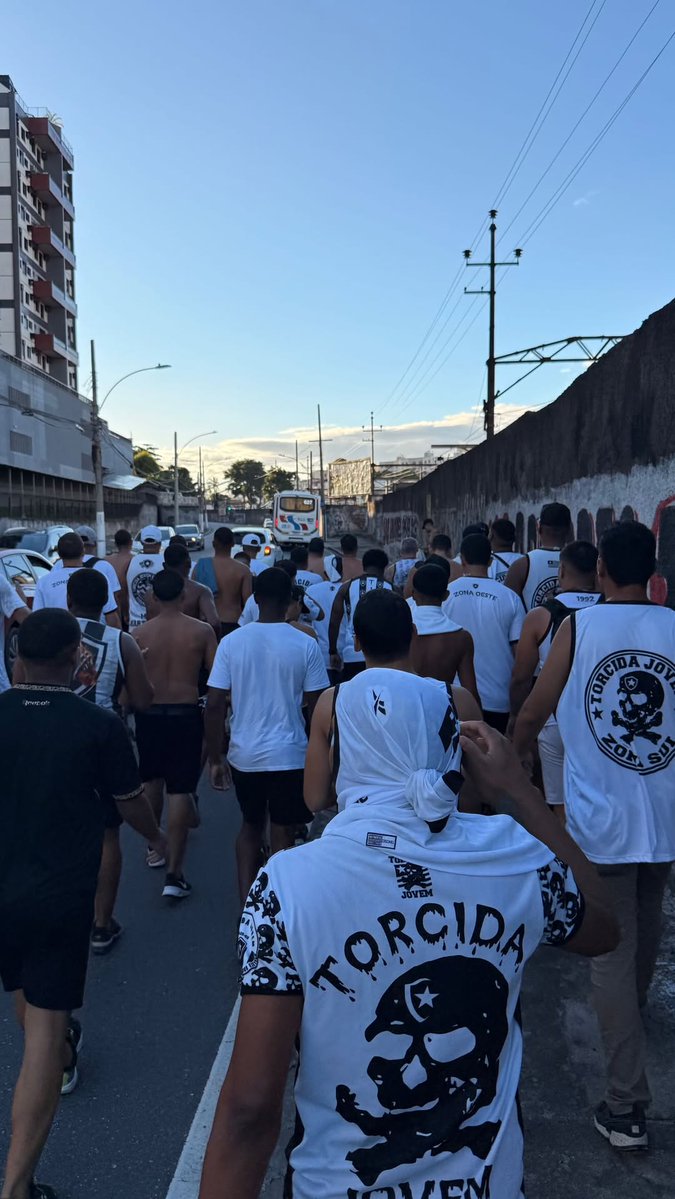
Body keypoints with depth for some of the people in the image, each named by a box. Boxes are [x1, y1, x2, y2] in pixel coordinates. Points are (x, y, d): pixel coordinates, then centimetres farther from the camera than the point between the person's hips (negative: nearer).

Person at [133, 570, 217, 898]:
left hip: (149, 715, 2)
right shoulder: (202, 631, -8)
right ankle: (174, 875, -2)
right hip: (186, 714, -2)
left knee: (152, 781, 23)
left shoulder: (139, 634, -5)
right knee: (179, 790, 0)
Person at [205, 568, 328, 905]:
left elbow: (215, 705, -5)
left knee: (250, 826, 23)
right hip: (289, 755, -2)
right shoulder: (305, 645, -8)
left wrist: (215, 759, 2)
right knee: (282, 839, 10)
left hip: (244, 755, 3)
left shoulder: (231, 642, -3)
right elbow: (317, 707, -5)